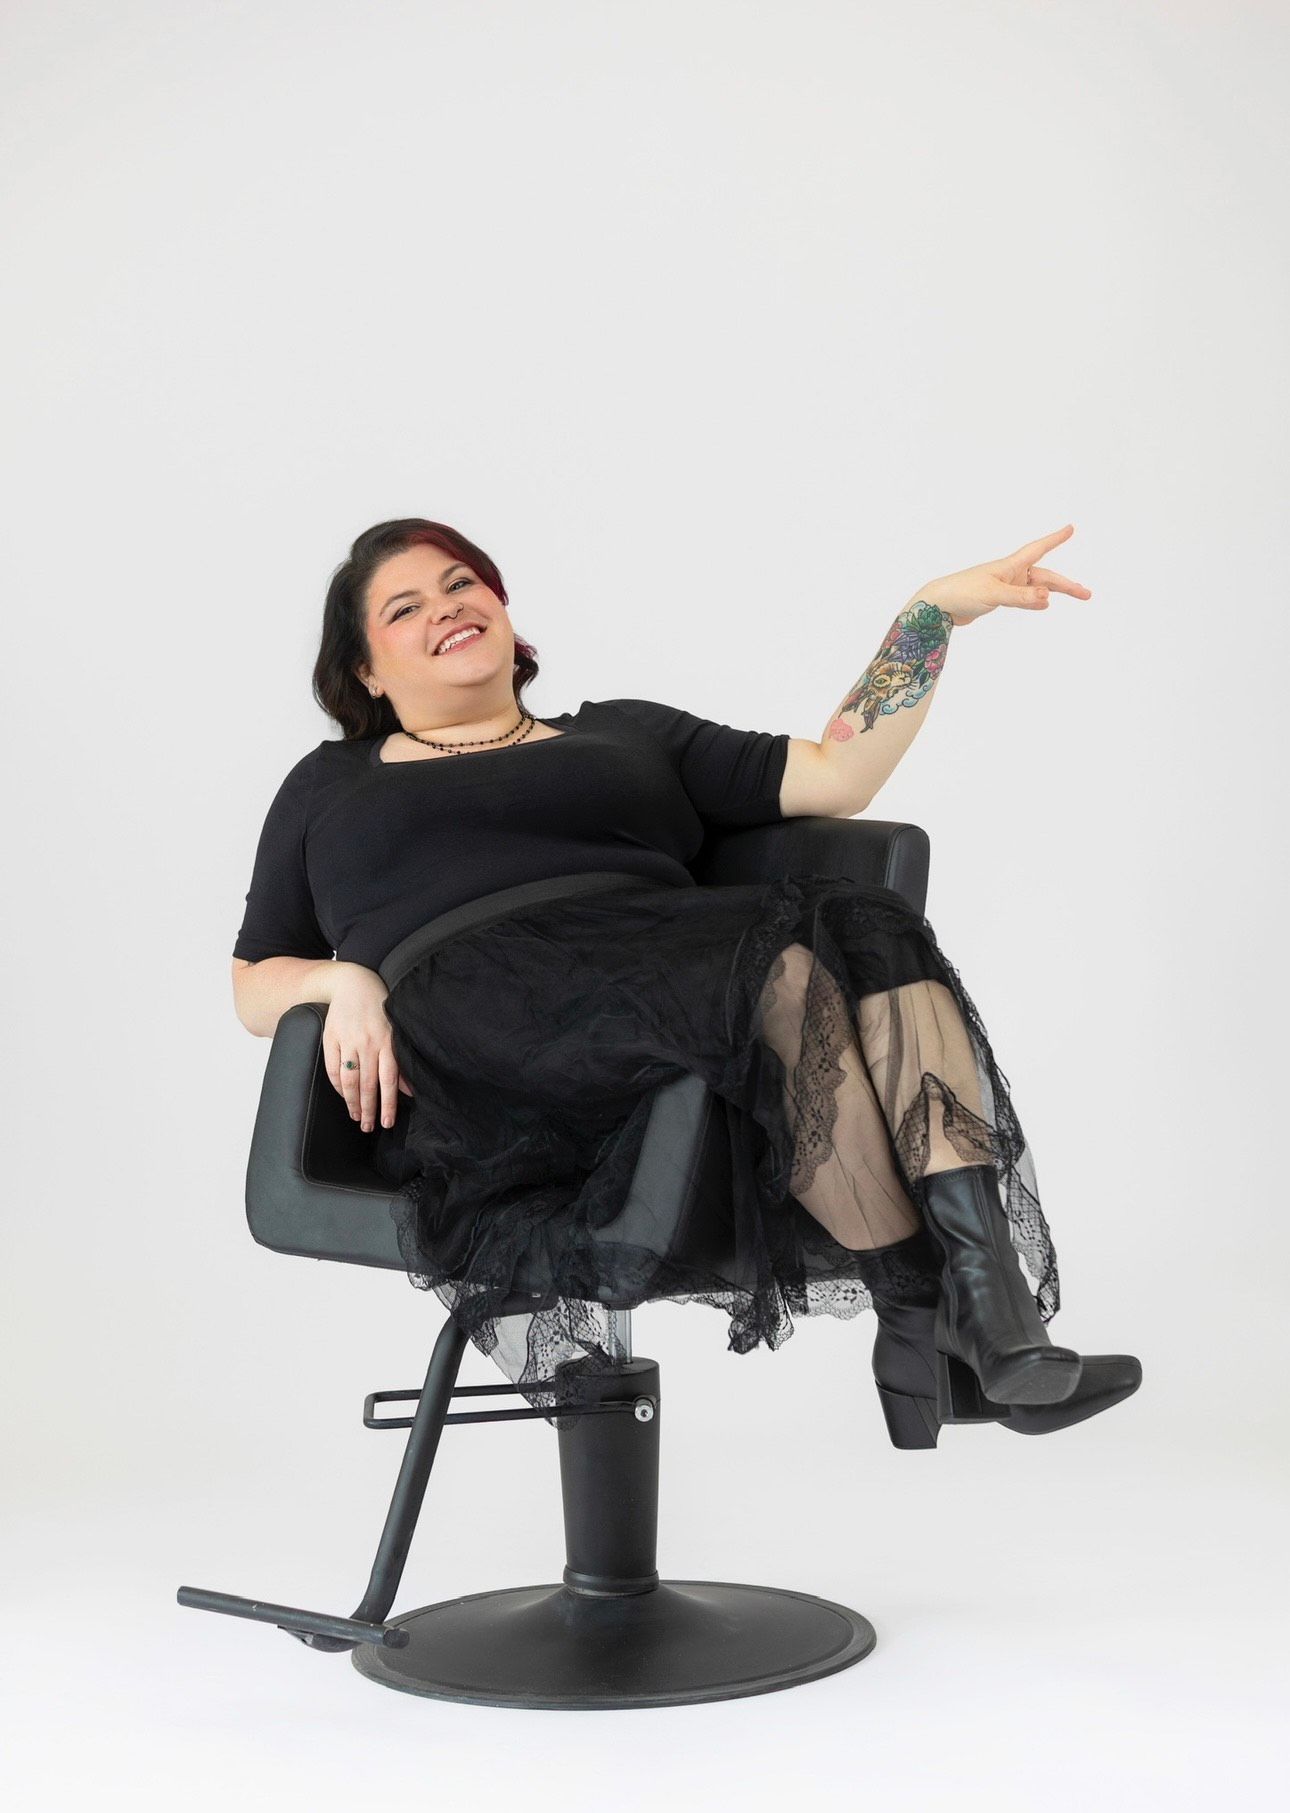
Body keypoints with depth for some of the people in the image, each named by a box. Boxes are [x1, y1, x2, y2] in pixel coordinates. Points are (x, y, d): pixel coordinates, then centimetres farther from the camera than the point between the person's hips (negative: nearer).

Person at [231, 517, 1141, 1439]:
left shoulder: (625, 732, 31)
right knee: (781, 971, -32)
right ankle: (923, 1322, -32)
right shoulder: (329, 785, 28)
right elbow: (255, 985, 23)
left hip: (670, 969, 3)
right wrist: (345, 980, 0)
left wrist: (936, 610, 14)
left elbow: (836, 775, 21)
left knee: (871, 933, -29)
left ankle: (1000, 1322, -41)